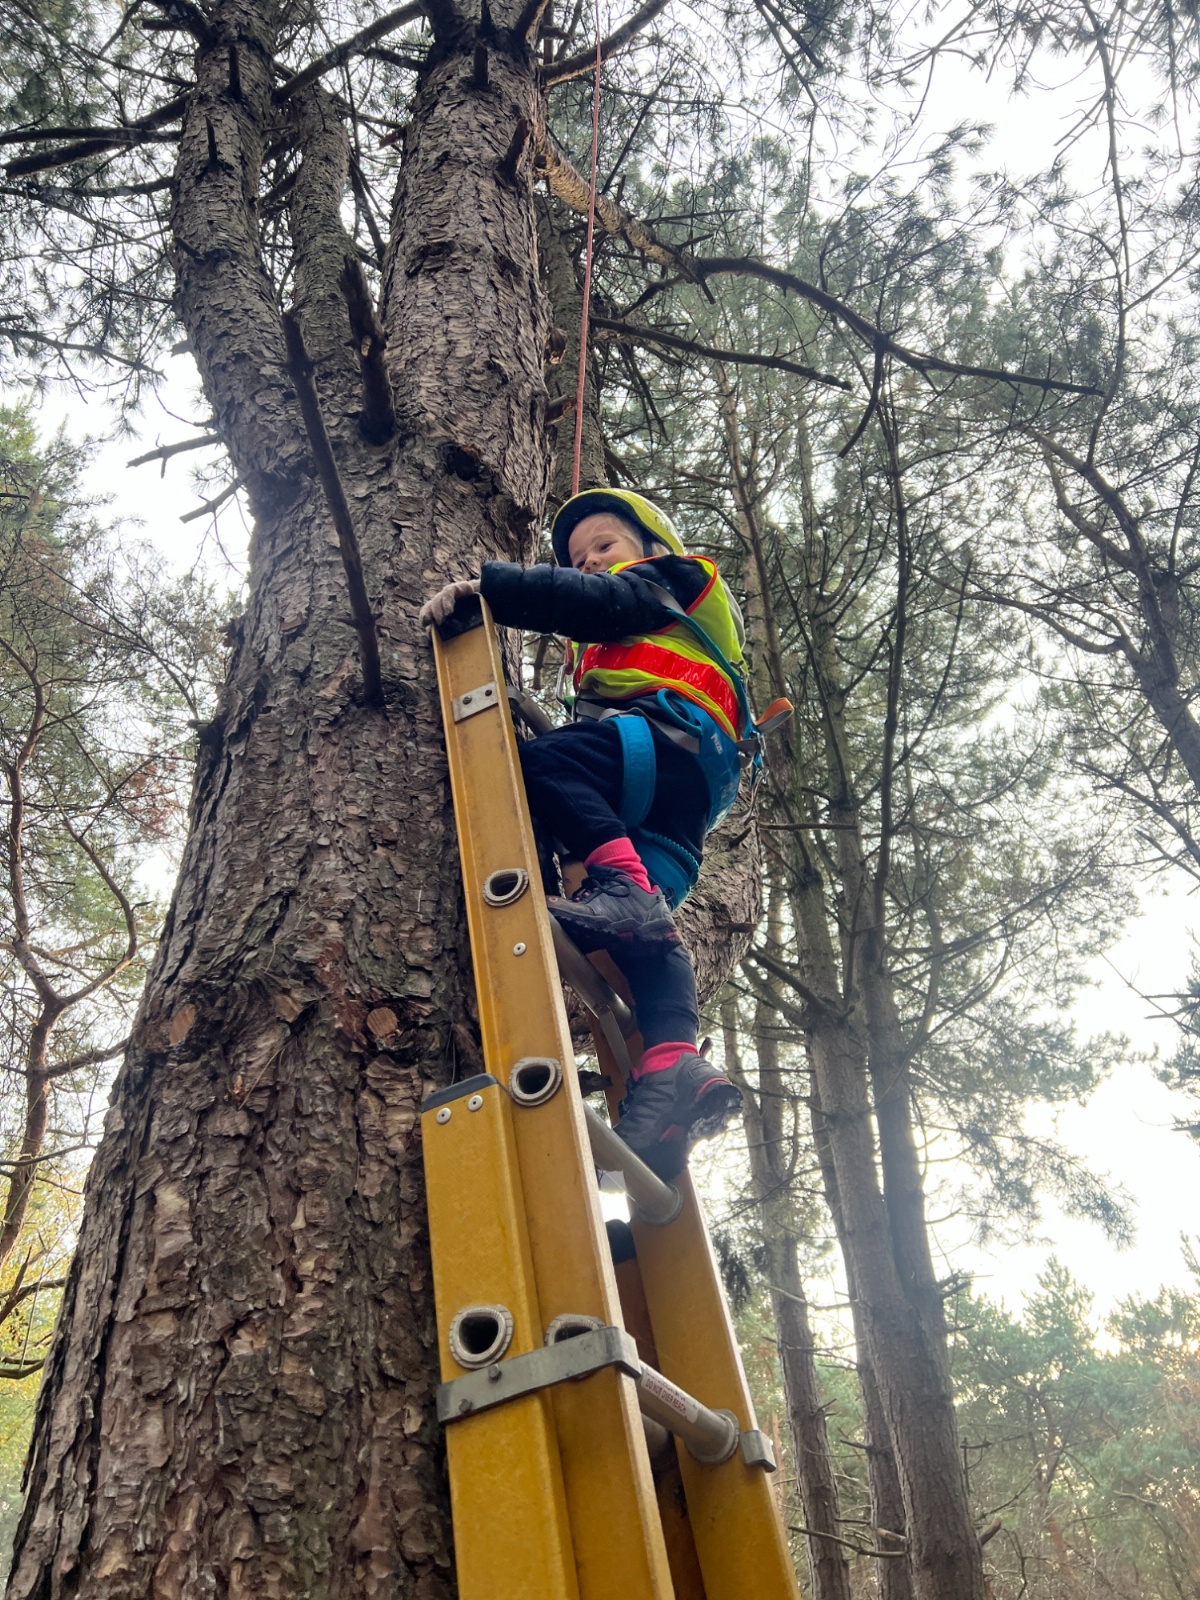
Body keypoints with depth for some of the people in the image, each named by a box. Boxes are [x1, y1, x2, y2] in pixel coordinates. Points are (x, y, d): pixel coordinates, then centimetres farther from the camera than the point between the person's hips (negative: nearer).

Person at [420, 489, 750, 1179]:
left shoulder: (658, 582, 19)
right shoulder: (623, 642, 46)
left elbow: (587, 603, -3)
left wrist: (484, 585, -11)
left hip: (672, 744, -9)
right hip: (676, 805, 9)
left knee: (541, 760, -28)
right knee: (646, 928, -8)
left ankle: (621, 884, -37)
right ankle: (673, 1063, -23)